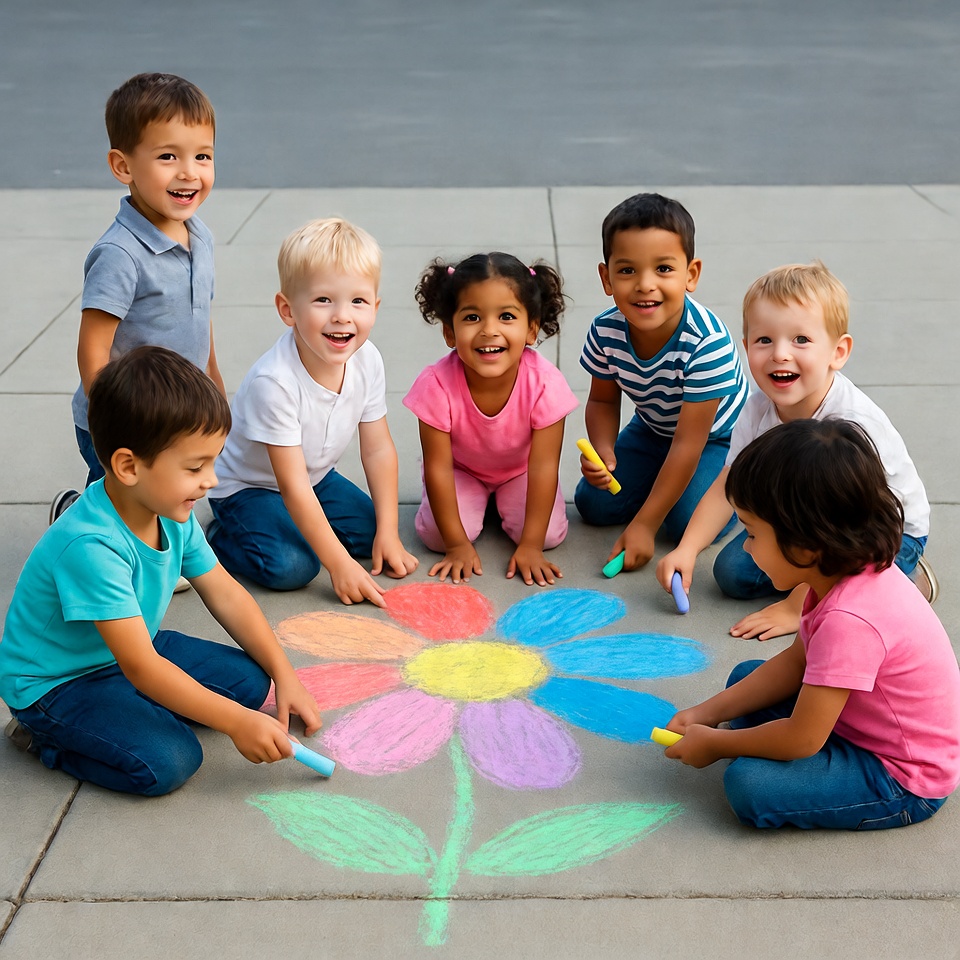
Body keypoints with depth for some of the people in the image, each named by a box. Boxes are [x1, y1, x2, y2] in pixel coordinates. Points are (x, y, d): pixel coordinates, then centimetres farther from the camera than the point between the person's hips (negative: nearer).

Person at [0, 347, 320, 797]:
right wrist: (236, 722, -32)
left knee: (249, 679, -1)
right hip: (53, 683, -8)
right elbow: (140, 667, -34)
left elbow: (226, 594, 2)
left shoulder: (173, 514, -9)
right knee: (168, 763, -25)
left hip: (133, 648, 8)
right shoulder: (91, 545, -35)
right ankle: (44, 736, -3)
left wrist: (284, 674, -4)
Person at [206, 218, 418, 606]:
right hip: (248, 486, -6)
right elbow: (293, 486, -32)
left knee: (374, 533, -4)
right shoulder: (274, 382, -36)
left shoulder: (367, 361, -17)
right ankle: (222, 537, 1)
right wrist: (339, 564, -31)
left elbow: (378, 448, -6)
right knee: (290, 566, -25)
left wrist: (388, 534, -8)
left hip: (316, 476, 7)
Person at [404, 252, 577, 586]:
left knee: (549, 534, -19)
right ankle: (477, 500, 13)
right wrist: (457, 544, -21)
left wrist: (530, 546, -24)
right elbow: (438, 466, -24)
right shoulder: (437, 384, -34)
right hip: (461, 468, 0)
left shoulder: (544, 383, -33)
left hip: (520, 469, 1)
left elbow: (543, 466, -26)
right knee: (436, 535, -21)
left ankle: (503, 501, 14)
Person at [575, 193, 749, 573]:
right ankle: (665, 481, 19)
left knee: (688, 522, -22)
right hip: (652, 430, 5)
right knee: (593, 504, -5)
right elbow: (603, 401, -3)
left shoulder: (708, 344, -38)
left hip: (716, 437, -5)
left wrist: (644, 526, -31)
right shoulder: (605, 331, -23)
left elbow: (688, 443, -33)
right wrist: (603, 452, -27)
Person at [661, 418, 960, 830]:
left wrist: (714, 742, -12)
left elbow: (801, 740, -28)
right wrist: (708, 712, 1)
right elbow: (796, 661, 6)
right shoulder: (854, 570, -7)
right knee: (745, 675, 14)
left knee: (748, 785, -24)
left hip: (902, 779, -9)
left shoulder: (850, 621, -36)